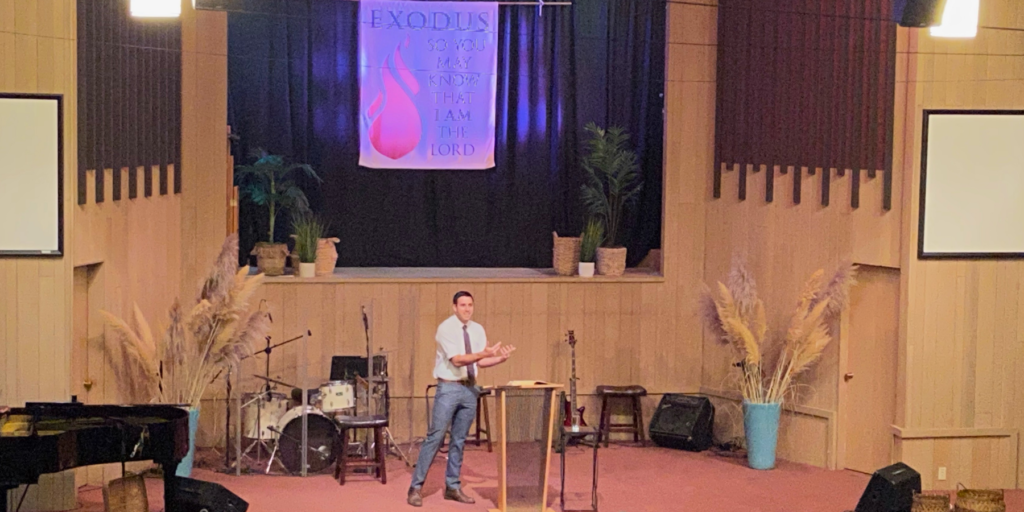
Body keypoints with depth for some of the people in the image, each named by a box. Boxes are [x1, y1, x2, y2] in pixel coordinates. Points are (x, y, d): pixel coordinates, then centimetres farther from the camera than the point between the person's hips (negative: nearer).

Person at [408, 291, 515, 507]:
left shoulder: (477, 330, 7)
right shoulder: (446, 328, -13)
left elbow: (481, 362, 6)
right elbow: (456, 360, -22)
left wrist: (501, 358, -11)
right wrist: (485, 353, -30)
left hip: (470, 388, 6)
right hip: (449, 388, -6)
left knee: (460, 439, 11)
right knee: (435, 437, -7)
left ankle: (452, 487, 19)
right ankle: (416, 487, -2)